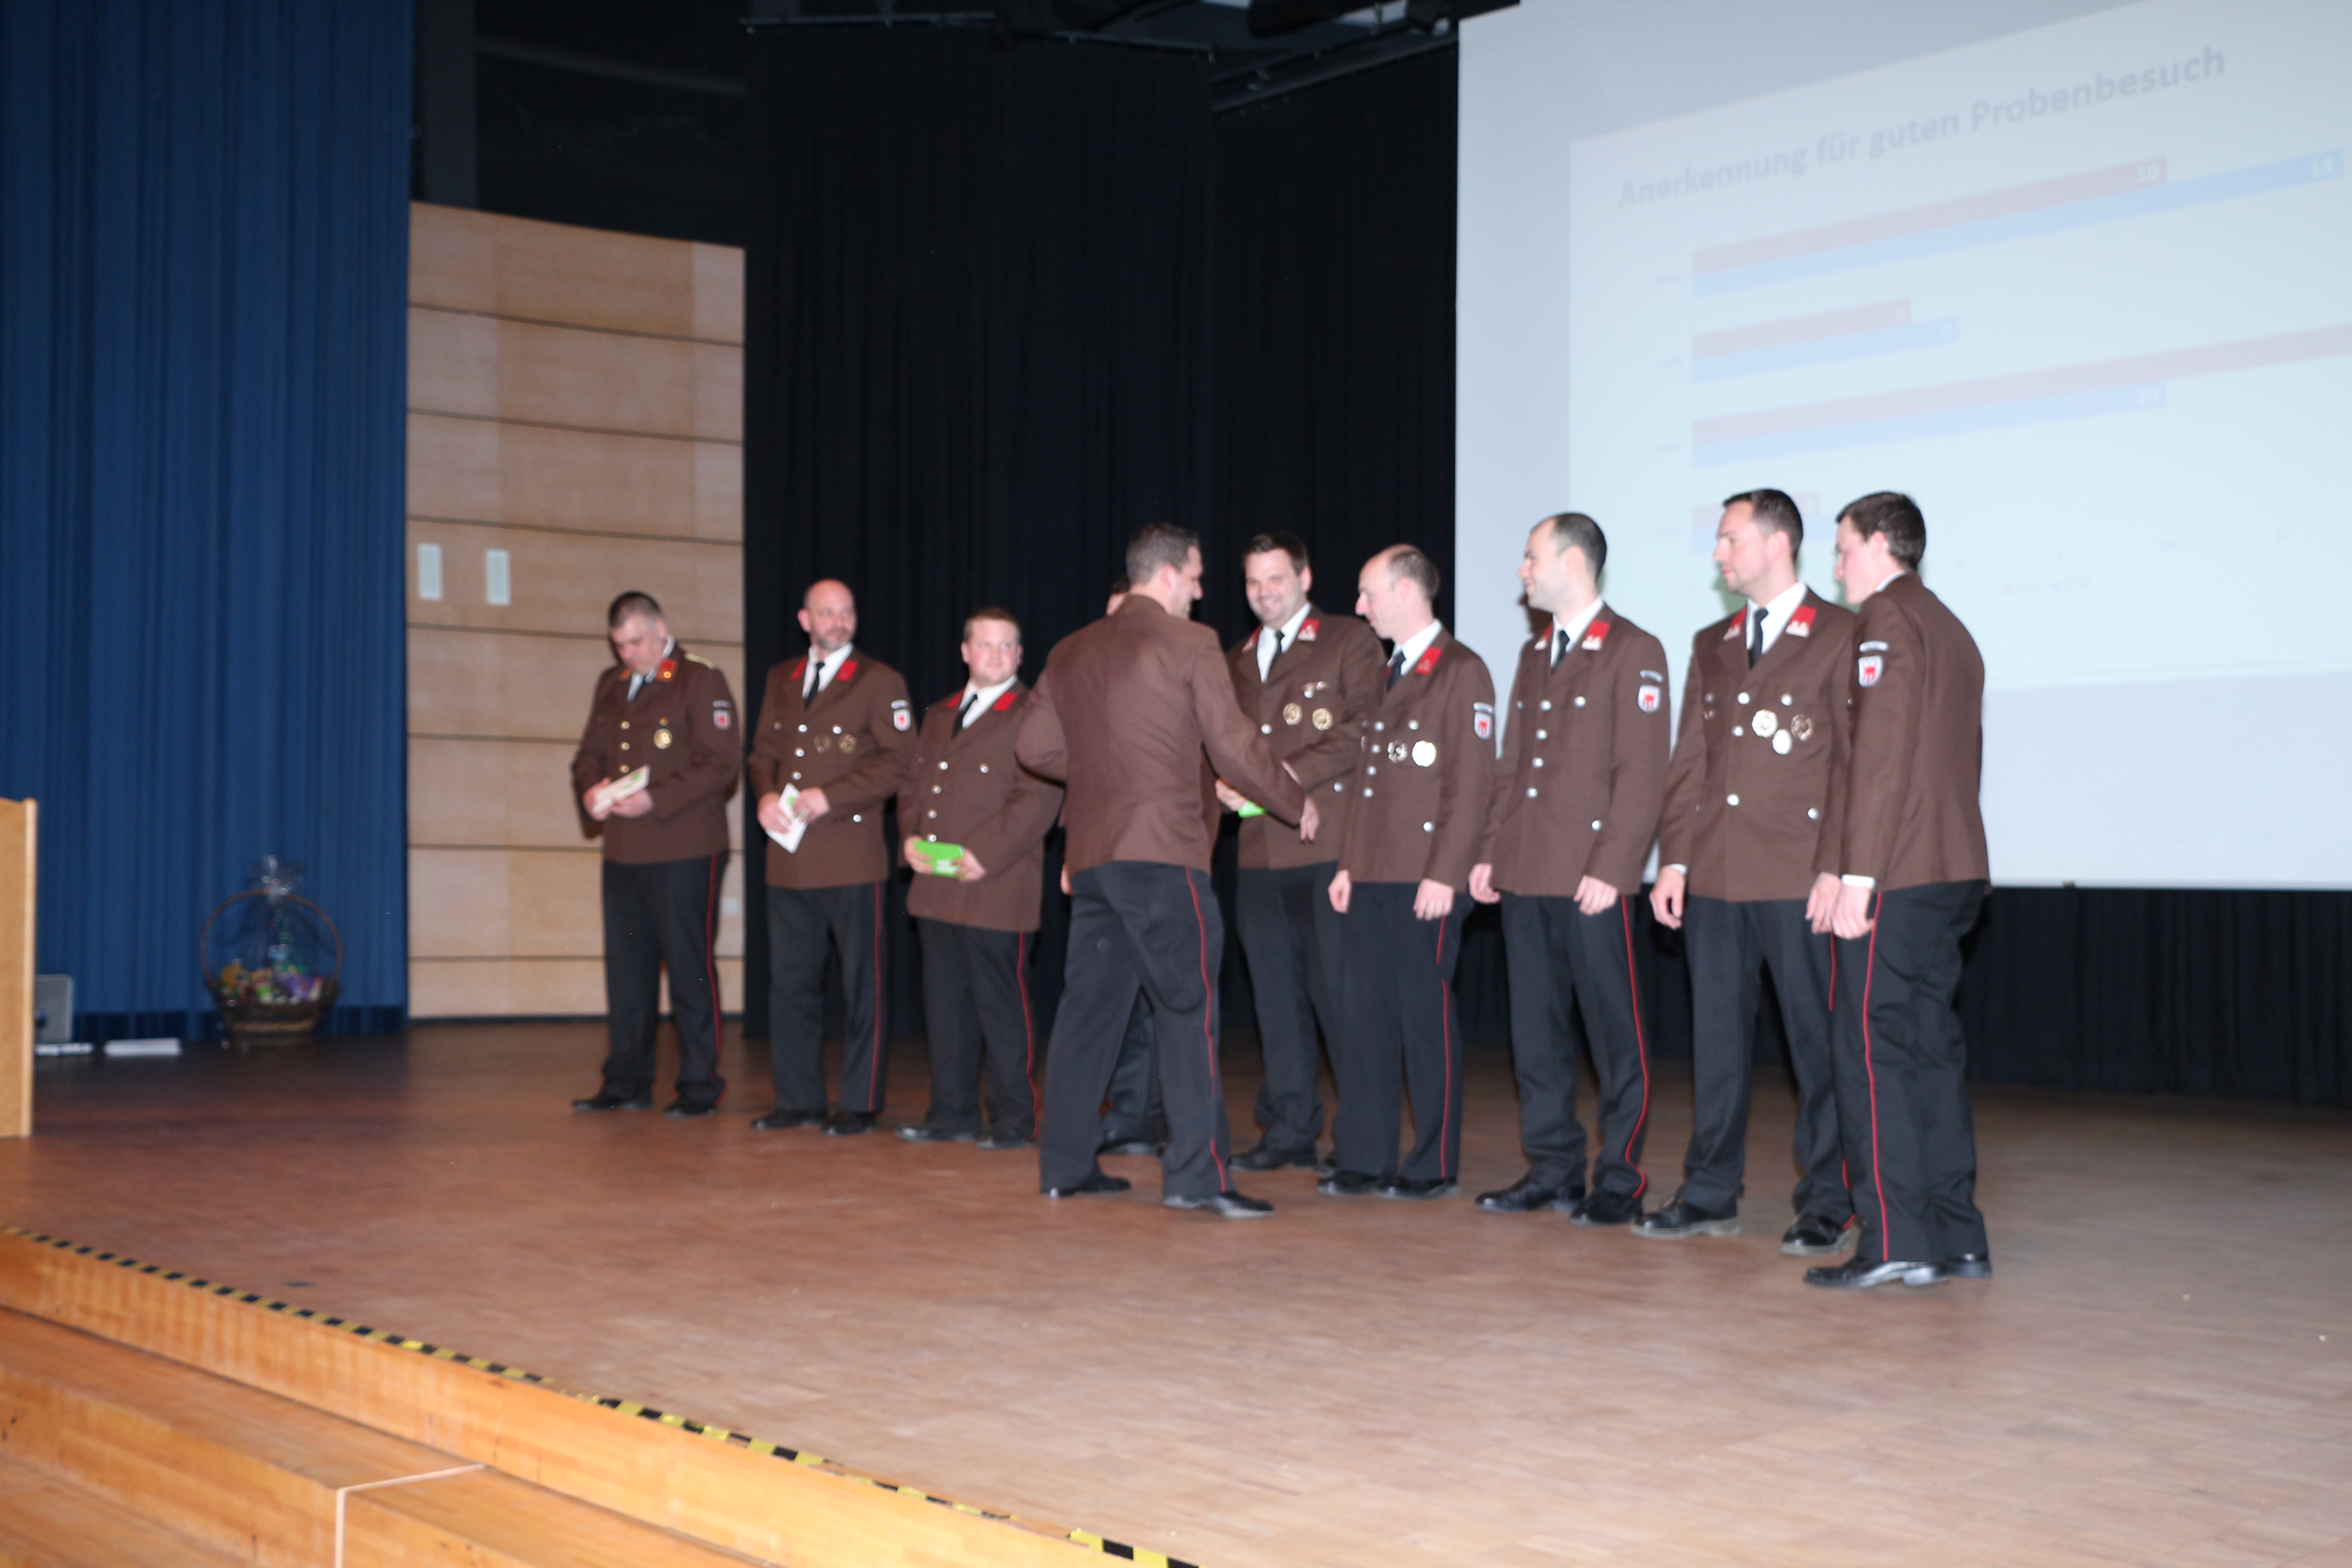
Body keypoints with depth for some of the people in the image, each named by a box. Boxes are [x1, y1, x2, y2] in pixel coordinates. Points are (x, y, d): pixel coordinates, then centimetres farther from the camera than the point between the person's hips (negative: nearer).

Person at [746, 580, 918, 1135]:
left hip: (851, 855, -5)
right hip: (789, 857, 5)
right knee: (789, 981, 7)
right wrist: (766, 796, -2)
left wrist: (829, 797, -14)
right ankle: (798, 1099, 17)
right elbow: (765, 750, 19)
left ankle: (861, 1103, 7)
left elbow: (898, 760, -7)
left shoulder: (879, 682, -1)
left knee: (862, 984, 0)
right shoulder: (781, 679, 16)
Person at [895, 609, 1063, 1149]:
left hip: (997, 892, -7)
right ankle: (952, 1113, 19)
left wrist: (985, 853, -19)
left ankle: (1014, 1120, 7)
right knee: (945, 1004, 10)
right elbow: (914, 785, 21)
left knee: (1003, 1006, -2)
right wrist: (911, 838, 2)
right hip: (936, 890, 7)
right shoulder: (939, 715, 20)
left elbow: (1038, 798, -13)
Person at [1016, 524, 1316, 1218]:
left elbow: (1035, 749, 14)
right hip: (1161, 851, -7)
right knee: (1188, 1009, -5)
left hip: (1090, 851, 7)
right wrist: (1298, 805, 7)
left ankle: (1064, 1163, 18)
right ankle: (1197, 1174, -8)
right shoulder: (1188, 644, -4)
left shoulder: (1071, 651, 14)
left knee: (1089, 1004, 14)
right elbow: (1235, 748, -6)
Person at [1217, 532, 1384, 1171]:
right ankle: (1290, 1129, 17)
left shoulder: (1351, 641, 2)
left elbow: (1362, 731, -9)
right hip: (1259, 851, 6)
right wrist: (1221, 783, 0)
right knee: (1275, 994, 9)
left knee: (1337, 990, -6)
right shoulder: (1235, 661, 20)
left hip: (1327, 849, -6)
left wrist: (1288, 776, -16)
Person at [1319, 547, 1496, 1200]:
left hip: (1425, 883, -8)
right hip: (1370, 880, 8)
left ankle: (1435, 1166, 7)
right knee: (1362, 1016, 7)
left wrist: (1444, 875, -16)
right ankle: (1362, 1158, 13)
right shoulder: (1384, 675, 20)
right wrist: (1347, 865, 14)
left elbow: (1471, 784, -12)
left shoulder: (1461, 672, -6)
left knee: (1426, 1018, -2)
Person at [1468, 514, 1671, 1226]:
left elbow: (1641, 774, -11)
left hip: (1591, 880, -8)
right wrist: (1490, 852, 11)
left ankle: (1620, 1181, 6)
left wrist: (1610, 869, -17)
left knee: (1615, 1033, -1)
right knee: (1535, 1029, 10)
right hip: (1526, 876, 8)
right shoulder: (1535, 655, 19)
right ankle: (1553, 1168, 18)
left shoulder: (1633, 652, -5)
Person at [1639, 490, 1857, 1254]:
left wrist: (1835, 869, -14)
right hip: (1715, 876, 6)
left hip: (1799, 880, -6)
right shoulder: (1711, 645, 17)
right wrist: (1673, 859, 7)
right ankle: (1710, 1195, 18)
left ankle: (1828, 1204, 8)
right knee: (1716, 1037, 9)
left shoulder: (1840, 636, -2)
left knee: (1818, 1043, 0)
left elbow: (1854, 761, -7)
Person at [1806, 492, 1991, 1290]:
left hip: (1897, 875, -9)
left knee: (1872, 1049, -8)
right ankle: (1956, 1238, 13)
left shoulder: (1885, 619, -8)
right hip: (1953, 868, 9)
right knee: (1931, 1048, 11)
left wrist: (1857, 877, -18)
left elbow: (1881, 756, -17)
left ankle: (1895, 1240, -11)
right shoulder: (1951, 629, 21)